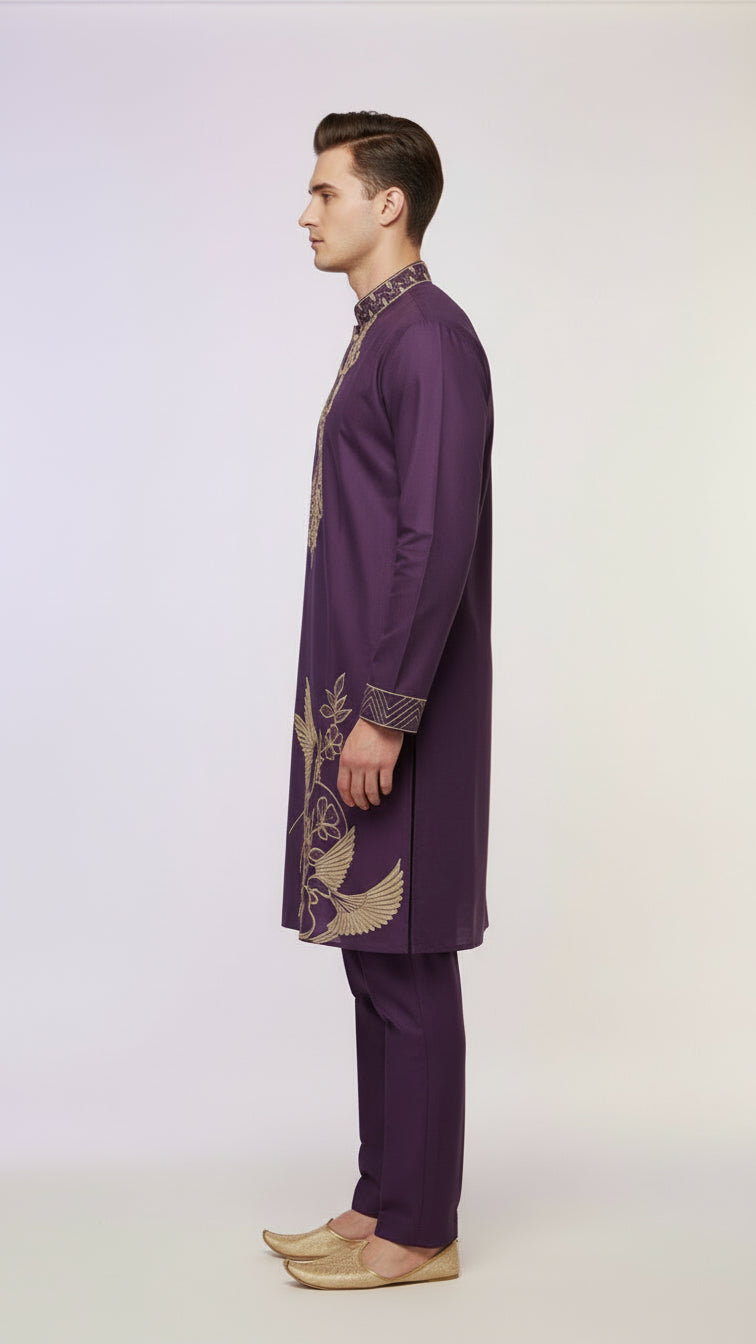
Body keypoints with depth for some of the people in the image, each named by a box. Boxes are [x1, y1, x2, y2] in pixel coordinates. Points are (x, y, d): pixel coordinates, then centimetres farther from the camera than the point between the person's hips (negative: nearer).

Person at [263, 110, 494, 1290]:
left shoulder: (431, 338, -12)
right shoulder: (382, 336, 18)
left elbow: (439, 540, -20)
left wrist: (384, 714, -21)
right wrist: (351, 707, 19)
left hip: (400, 711, -10)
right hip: (358, 700, 10)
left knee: (407, 963, -2)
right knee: (373, 960, 13)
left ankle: (417, 1232, 10)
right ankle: (384, 1203, 23)